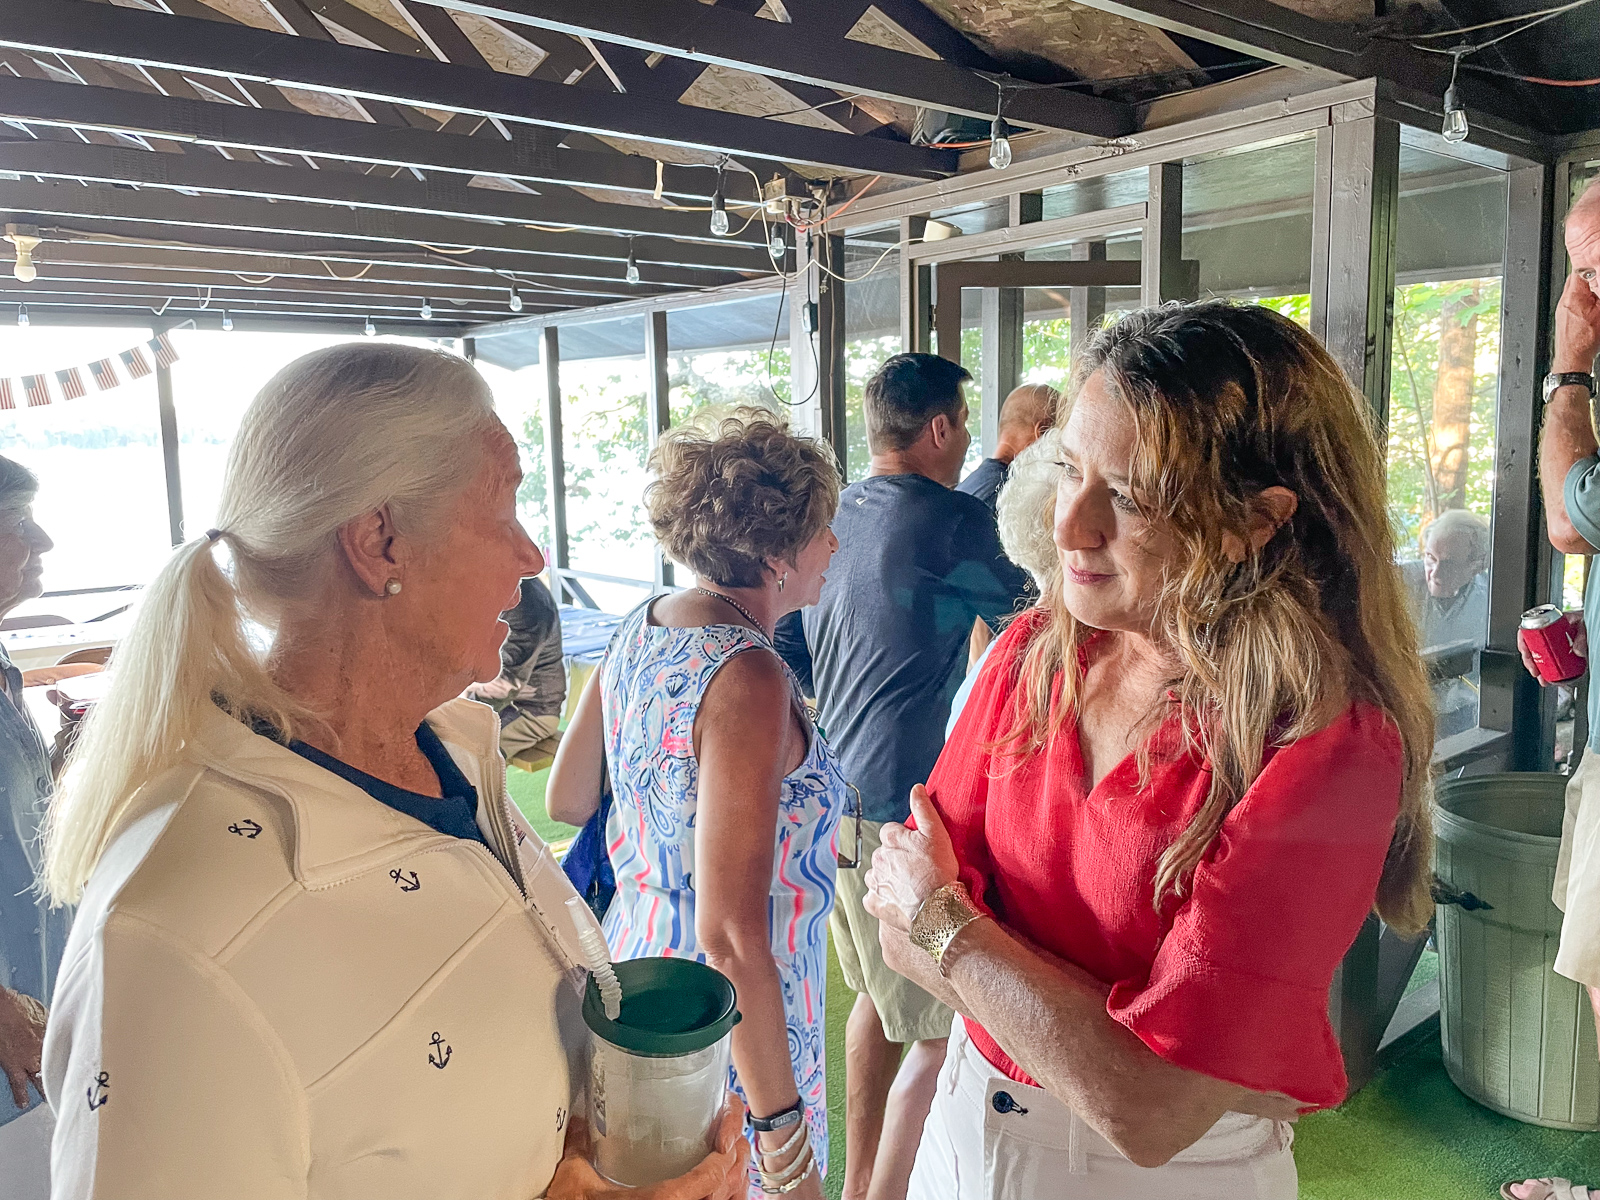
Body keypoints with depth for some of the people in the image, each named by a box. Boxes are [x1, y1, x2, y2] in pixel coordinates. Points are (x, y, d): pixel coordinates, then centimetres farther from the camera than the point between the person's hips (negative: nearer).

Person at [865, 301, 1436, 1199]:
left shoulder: (1329, 751, -26)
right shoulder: (1036, 654, -10)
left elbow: (1147, 1111, -28)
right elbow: (905, 917, -9)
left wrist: (937, 919, -18)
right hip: (972, 1121, 5)